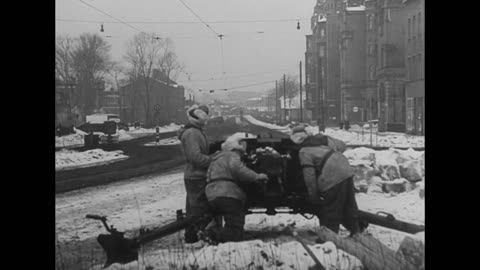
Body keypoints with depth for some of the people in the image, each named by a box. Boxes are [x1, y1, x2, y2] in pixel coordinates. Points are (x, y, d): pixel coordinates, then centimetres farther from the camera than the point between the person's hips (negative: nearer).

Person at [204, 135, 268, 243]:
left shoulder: (217, 159, 32)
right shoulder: (232, 156, 3)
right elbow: (237, 169, -17)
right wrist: (256, 177, -14)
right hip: (228, 195, -9)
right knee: (236, 232, -13)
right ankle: (215, 234, -30)